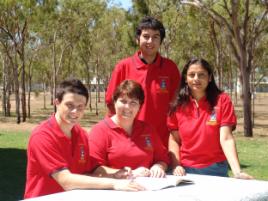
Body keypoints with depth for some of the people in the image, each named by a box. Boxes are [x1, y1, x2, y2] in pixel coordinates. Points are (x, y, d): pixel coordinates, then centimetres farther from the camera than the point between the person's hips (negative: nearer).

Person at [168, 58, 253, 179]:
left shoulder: (222, 100, -7)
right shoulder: (178, 105, 0)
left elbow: (226, 139, -14)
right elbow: (174, 140, 4)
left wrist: (237, 171, -25)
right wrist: (176, 166, -12)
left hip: (215, 169, -2)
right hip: (186, 170, 2)